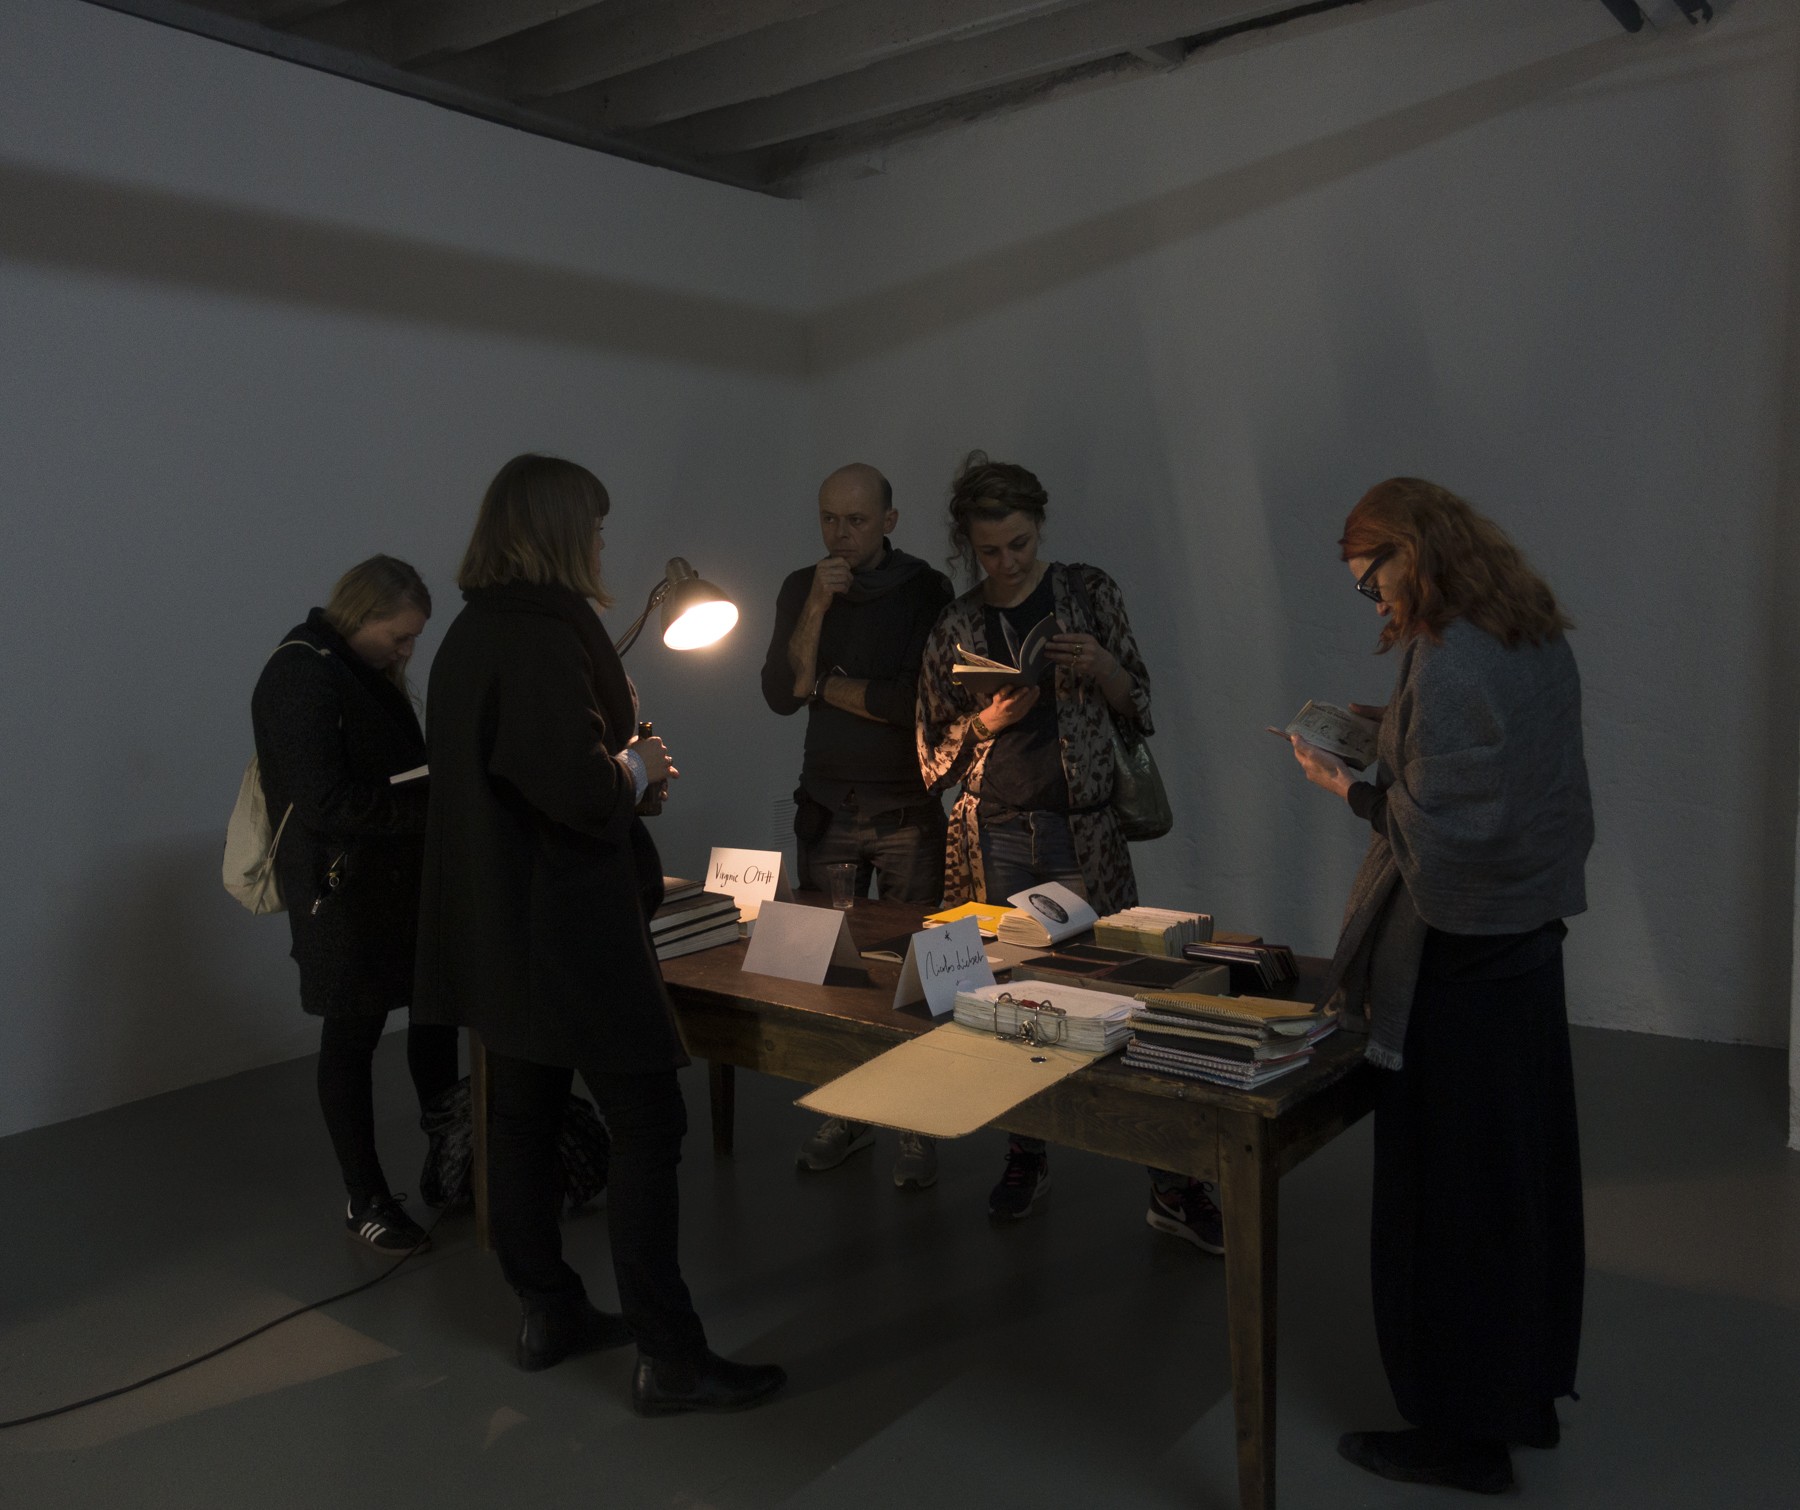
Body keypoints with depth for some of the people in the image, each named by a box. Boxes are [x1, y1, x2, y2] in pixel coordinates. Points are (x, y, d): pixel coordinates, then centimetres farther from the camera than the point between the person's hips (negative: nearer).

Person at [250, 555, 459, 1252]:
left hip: (400, 881, 8)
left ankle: (444, 1166, 26)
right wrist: (436, 806, -24)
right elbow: (326, 804, -24)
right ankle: (364, 1198, 18)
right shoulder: (300, 677, -17)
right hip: (343, 891, -8)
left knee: (435, 1013, 11)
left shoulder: (368, 671, 12)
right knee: (352, 1037, 4)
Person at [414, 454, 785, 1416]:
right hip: (568, 925, -10)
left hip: (497, 926, 10)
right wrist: (640, 768, -7)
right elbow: (584, 788, -27)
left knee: (523, 1118, 16)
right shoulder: (543, 635, -19)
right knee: (648, 1127, -2)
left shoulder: (472, 633, 11)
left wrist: (617, 765, 16)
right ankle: (666, 1359, 5)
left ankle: (548, 1313, 30)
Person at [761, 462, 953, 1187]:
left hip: (909, 812, -3)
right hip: (827, 808, 3)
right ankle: (847, 1113, 19)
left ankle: (917, 1127, 10)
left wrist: (826, 685, -6)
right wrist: (819, 606, -14)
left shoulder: (926, 591, -5)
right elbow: (780, 694, -3)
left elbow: (927, 703, -15)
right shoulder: (801, 589, 7)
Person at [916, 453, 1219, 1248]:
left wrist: (1103, 665, -12)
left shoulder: (1088, 591, 5)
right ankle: (1028, 1159, 26)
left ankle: (1172, 1183, 6)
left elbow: (1138, 708, 8)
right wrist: (989, 719, -11)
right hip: (992, 838, 2)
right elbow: (933, 756, 8)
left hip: (1083, 831, -1)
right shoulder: (954, 626, 7)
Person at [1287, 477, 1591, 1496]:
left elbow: (1438, 829, -22)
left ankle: (1463, 1433, 20)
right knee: (1525, 1172, 19)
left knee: (1445, 1192, 4)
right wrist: (1395, 726, 13)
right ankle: (1530, 1392, 36)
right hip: (1530, 939, 9)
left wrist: (1349, 788, -9)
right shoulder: (1540, 638, 7)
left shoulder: (1448, 660, -21)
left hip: (1456, 955, -9)